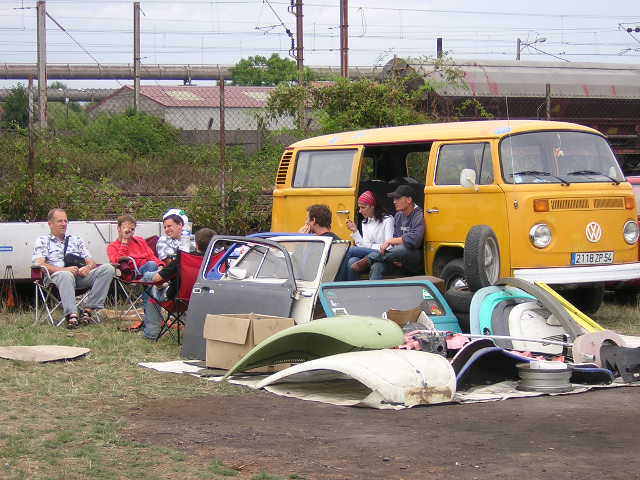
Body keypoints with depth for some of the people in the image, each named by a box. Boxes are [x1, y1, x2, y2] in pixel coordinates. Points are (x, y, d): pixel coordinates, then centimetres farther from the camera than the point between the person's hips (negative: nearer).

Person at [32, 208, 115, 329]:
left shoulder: (77, 240, 31)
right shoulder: (42, 241, 17)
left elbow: (91, 262, 23)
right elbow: (39, 264, 0)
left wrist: (88, 267, -5)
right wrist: (64, 269, -15)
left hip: (81, 276, 4)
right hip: (57, 276, -4)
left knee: (108, 268, -22)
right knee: (66, 275, -42)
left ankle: (89, 310, -30)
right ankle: (71, 315, -54)